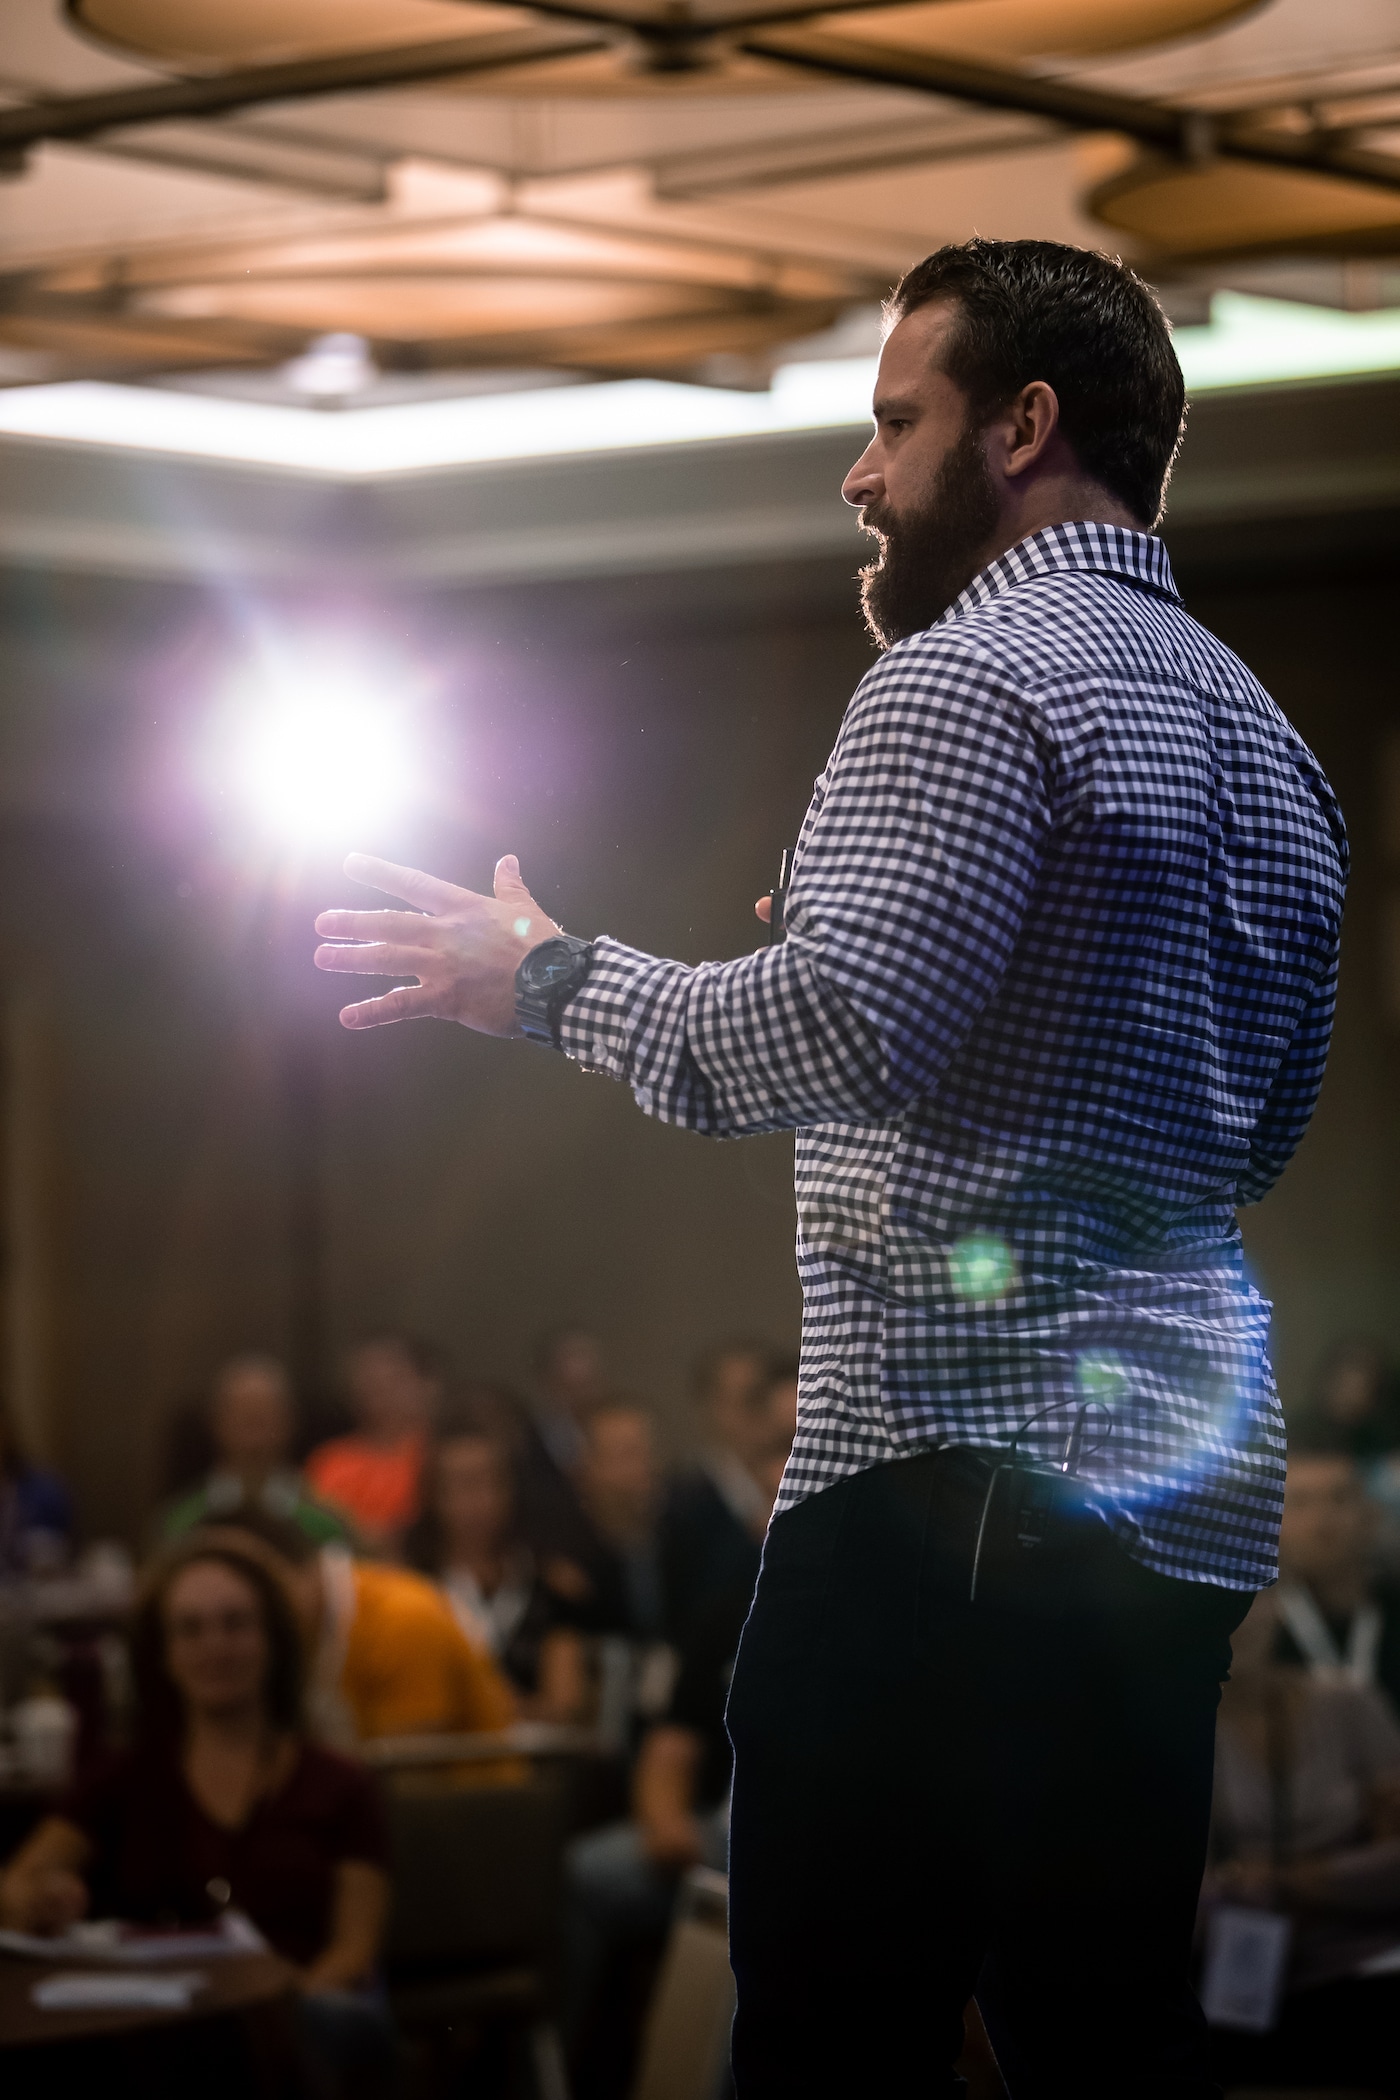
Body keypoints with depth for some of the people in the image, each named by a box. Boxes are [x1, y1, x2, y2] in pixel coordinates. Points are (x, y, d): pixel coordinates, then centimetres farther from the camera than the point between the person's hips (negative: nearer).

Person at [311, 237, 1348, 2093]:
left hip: (964, 1470, -9)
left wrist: (547, 978, -7)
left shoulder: (967, 674, -9)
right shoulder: (1258, 732, 20)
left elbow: (838, 1036, -20)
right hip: (1193, 1487, 9)